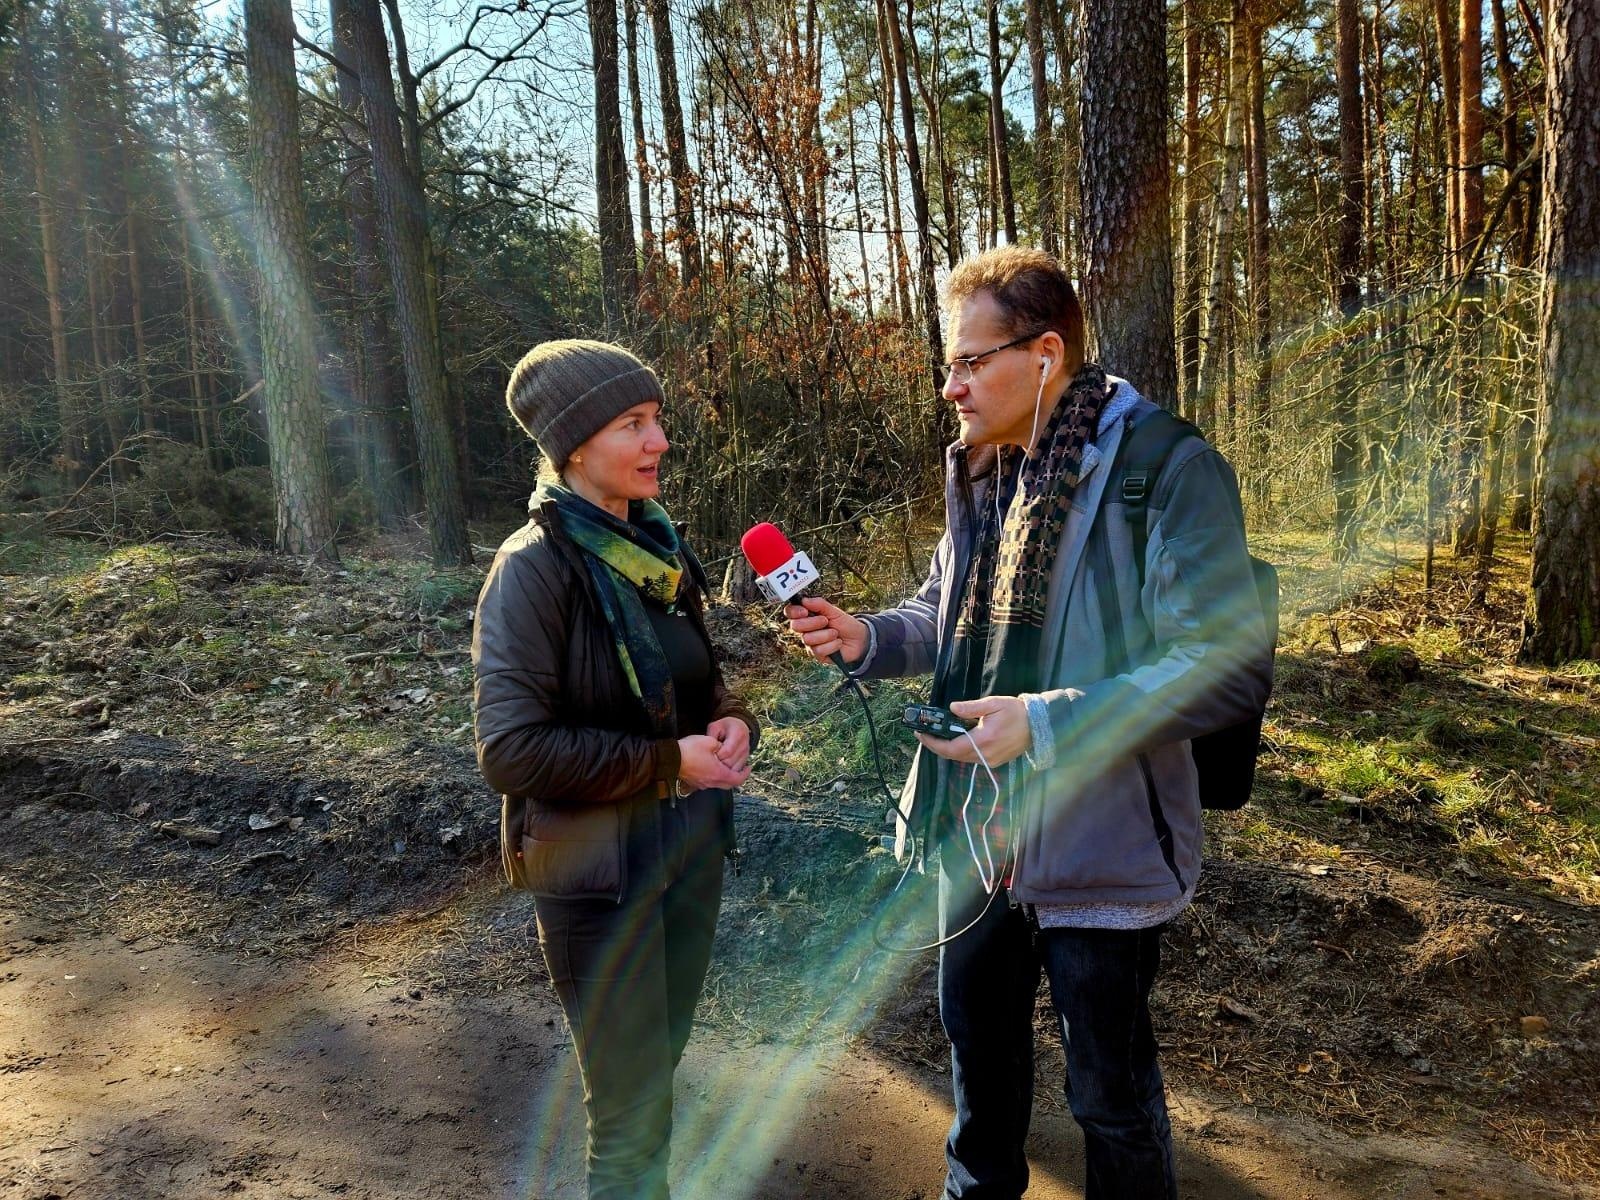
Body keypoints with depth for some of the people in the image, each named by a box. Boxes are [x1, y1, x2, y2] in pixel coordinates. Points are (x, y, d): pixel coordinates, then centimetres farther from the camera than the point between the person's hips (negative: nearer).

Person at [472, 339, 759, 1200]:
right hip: (601, 869, -6)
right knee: (631, 1111, 6)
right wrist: (667, 764, -20)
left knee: (660, 1063, 22)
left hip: (691, 846, 7)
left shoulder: (659, 547, 4)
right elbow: (511, 748, -21)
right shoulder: (534, 568, -16)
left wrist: (731, 719, -5)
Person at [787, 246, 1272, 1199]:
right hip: (980, 830, 7)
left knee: (1110, 1087, 13)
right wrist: (866, 638, -4)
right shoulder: (982, 473, 5)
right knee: (980, 1033, 26)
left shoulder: (1169, 472, -19)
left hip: (1099, 845, -7)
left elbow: (1231, 668, -24)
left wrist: (1045, 724, -29)